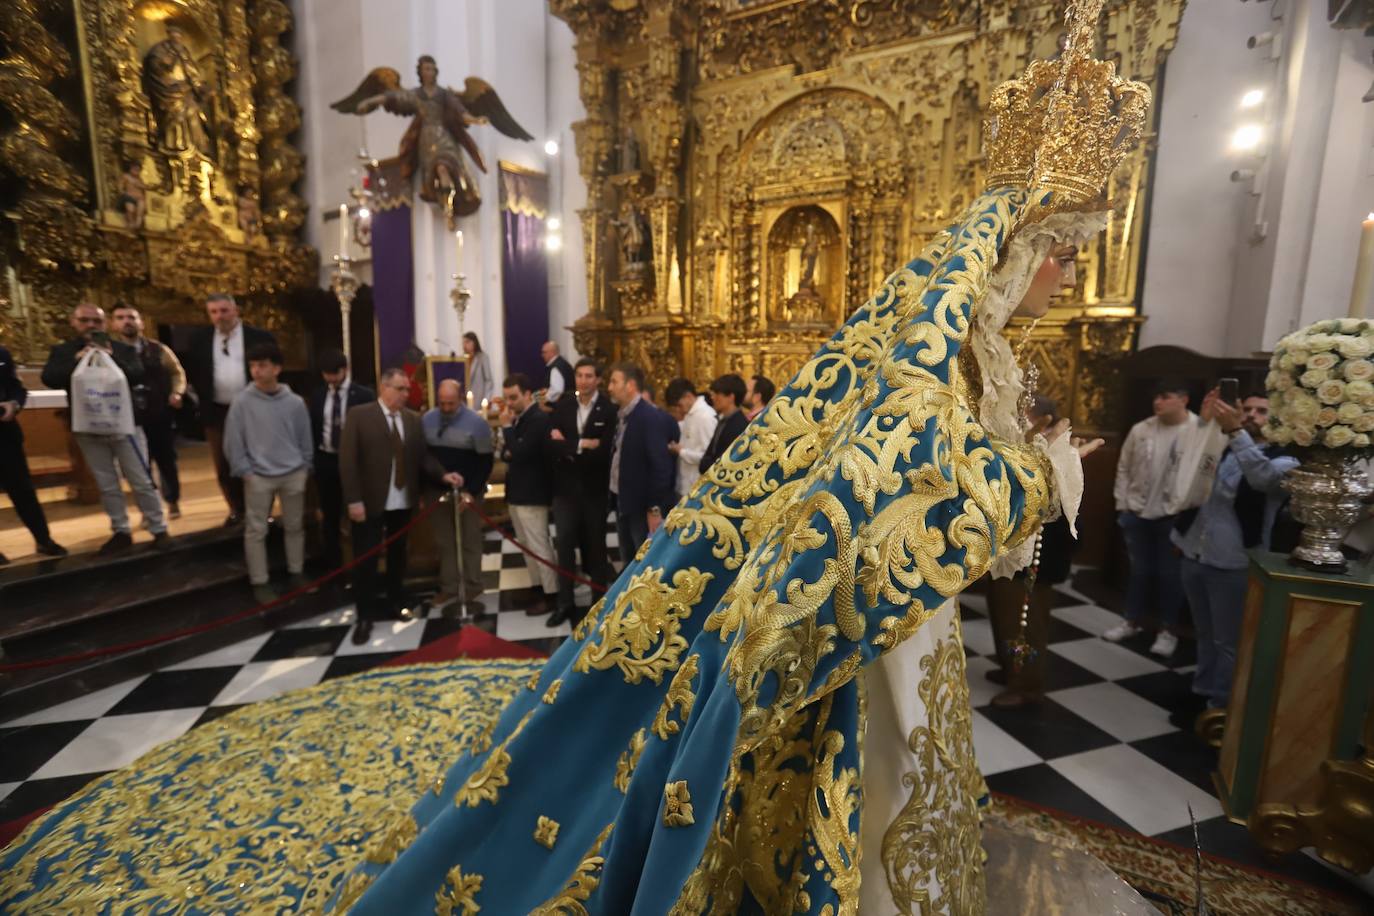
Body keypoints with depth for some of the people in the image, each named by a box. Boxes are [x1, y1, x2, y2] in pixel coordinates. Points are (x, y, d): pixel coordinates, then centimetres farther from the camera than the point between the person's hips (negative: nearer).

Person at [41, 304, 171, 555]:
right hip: (88, 429, 3)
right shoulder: (62, 351, 6)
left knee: (142, 482, 1)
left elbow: (138, 376, -12)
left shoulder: (123, 349, 1)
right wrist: (76, 360, -20)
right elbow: (49, 379, -8)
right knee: (107, 486, 10)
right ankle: (121, 532, 20)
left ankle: (159, 530, 9)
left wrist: (112, 359, -24)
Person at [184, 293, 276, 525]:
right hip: (217, 412, 4)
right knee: (223, 467, 10)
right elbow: (192, 371, 16)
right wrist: (203, 397, 9)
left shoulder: (260, 337, -6)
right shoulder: (200, 339, 4)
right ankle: (237, 509, 26)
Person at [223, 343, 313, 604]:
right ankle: (259, 582, 17)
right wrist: (243, 471, -6)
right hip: (259, 477, -1)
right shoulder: (242, 401, -7)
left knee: (294, 526, 13)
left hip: (293, 475, 2)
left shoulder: (295, 402, -3)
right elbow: (233, 441, -3)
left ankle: (296, 573, 28)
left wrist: (304, 468, 4)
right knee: (256, 531, 5)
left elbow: (305, 438, 5)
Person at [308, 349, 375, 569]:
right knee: (329, 516, 14)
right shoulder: (317, 395, 5)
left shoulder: (364, 395, -7)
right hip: (325, 460, 4)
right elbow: (313, 429, 9)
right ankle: (332, 565, 28)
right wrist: (312, 459, 4)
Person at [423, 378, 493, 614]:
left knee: (469, 542, 5)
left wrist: (471, 491, -16)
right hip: (438, 491, 4)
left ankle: (470, 591, 15)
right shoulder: (427, 419, 0)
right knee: (444, 542, 11)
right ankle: (449, 588, 23)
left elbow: (485, 461, -11)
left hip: (467, 492, -4)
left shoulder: (476, 422, -13)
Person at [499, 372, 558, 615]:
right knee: (526, 545, 15)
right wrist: (506, 452, -3)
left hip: (531, 493, -9)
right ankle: (538, 588, 26)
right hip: (517, 491, 9)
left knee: (539, 546, -2)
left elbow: (521, 453, -24)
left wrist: (506, 427, -17)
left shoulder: (539, 419, -17)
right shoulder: (518, 419, 11)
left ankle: (551, 594, 8)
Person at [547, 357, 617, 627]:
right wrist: (582, 445, -18)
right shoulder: (561, 407, 2)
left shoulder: (609, 410, -9)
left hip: (595, 488, -2)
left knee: (595, 544, 11)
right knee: (565, 543, 0)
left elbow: (603, 451, -19)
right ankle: (566, 602, 13)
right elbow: (551, 446, -9)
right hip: (566, 487, 2)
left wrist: (568, 447, -12)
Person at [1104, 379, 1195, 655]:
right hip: (1137, 513, 4)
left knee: (1169, 573, 8)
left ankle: (1167, 630, 23)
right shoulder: (1140, 429, 3)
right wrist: (1121, 504, 4)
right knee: (1139, 569, 15)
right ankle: (1133, 621, 30)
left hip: (1174, 516, -4)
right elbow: (1124, 468, 8)